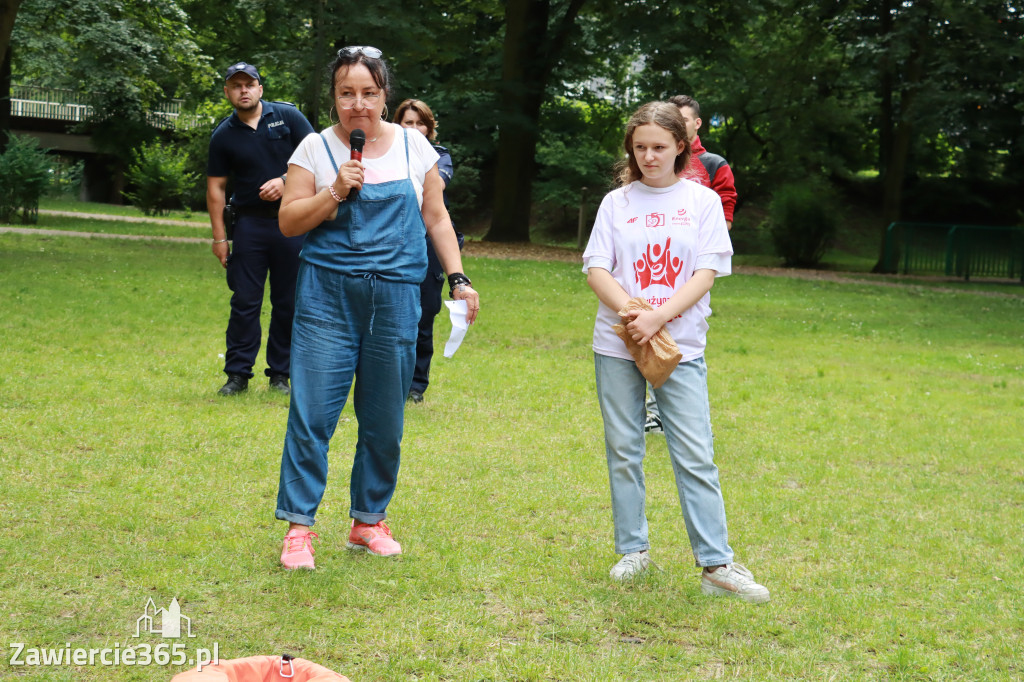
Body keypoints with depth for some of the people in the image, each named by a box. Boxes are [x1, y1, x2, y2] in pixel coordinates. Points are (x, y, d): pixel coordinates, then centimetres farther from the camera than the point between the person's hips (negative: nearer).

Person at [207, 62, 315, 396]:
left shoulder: (287, 116, 2)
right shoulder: (224, 135, 4)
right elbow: (216, 187, 6)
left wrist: (284, 181, -14)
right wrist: (219, 236, 1)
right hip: (249, 223, 0)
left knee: (288, 301, 4)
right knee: (244, 300, -2)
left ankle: (280, 372, 13)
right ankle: (238, 374, 5)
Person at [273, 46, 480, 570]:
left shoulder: (413, 146, 8)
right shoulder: (316, 148, 2)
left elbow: (435, 217, 15)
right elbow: (288, 222, 0)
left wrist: (457, 279, 7)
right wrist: (334, 193, -14)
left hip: (396, 298, 2)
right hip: (327, 296, -2)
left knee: (384, 421, 7)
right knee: (312, 412, -8)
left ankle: (369, 520, 21)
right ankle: (298, 526, 0)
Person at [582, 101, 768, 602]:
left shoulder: (702, 201, 4)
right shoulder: (616, 202, 7)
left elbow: (707, 272, -4)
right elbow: (595, 269, 1)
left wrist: (659, 317, -16)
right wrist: (632, 313, -16)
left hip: (681, 346, -2)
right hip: (617, 344, 2)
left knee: (695, 455, -5)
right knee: (623, 449, 7)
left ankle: (716, 564, -2)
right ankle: (633, 550, 19)